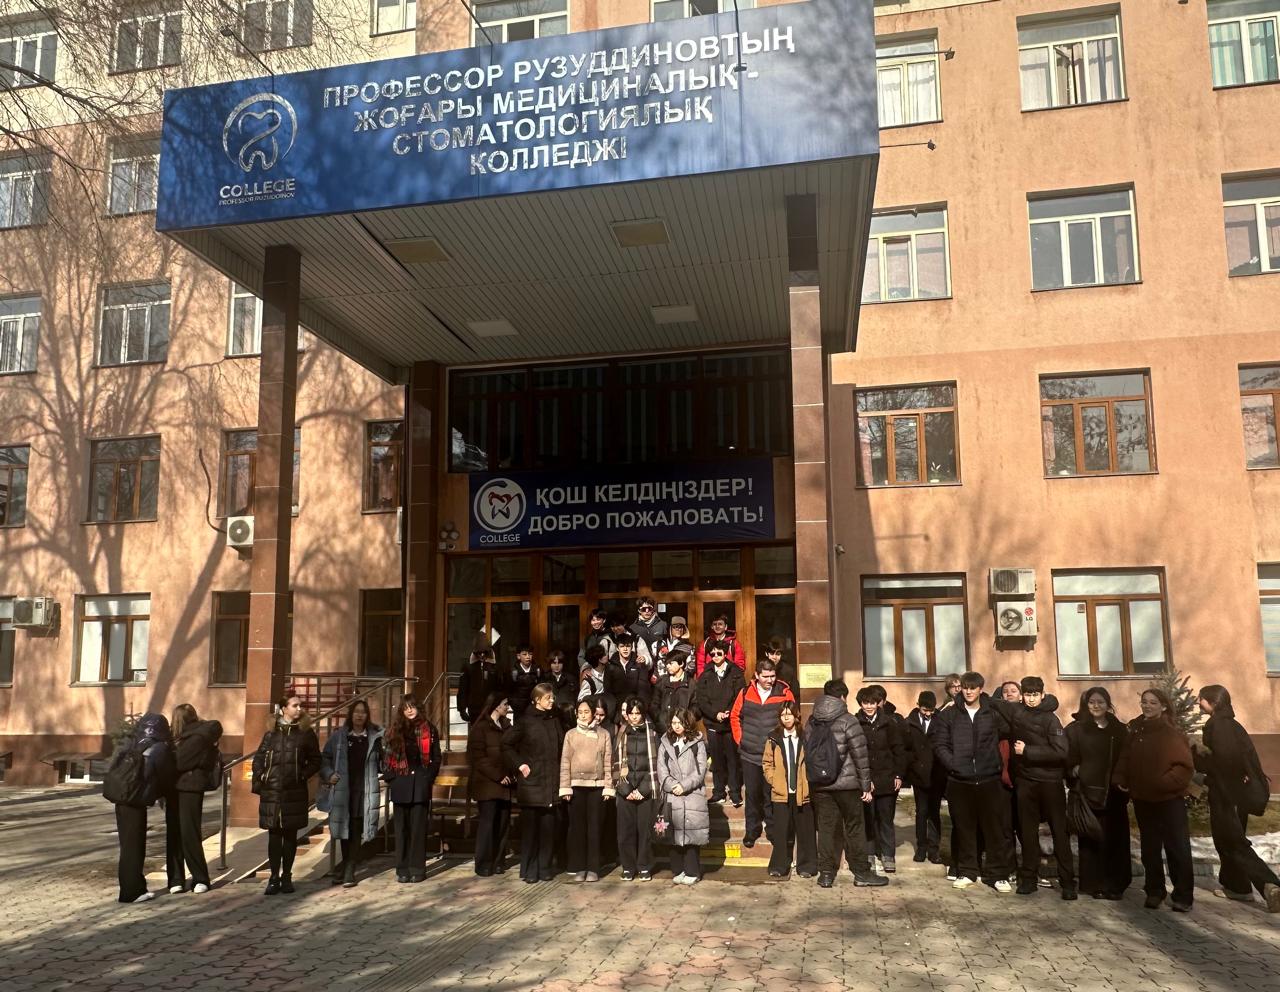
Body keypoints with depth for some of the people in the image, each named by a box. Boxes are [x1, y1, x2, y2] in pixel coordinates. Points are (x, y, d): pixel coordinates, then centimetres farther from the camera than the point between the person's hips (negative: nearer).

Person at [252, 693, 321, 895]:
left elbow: (315, 761, 6)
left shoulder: (306, 733, 3)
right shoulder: (271, 734, 6)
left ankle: (286, 876, 16)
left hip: (295, 793, 0)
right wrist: (259, 781, -1)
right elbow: (258, 759, 10)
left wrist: (302, 775, -7)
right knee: (274, 835, 2)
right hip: (272, 792, 1)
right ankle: (274, 878, 10)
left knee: (290, 835, 6)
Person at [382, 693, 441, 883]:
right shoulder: (396, 730, 8)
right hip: (401, 785, 2)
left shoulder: (429, 730, 4)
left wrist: (429, 777, -3)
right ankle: (402, 869, 11)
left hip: (421, 784, -1)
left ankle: (417, 869, 5)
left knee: (419, 827, 0)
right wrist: (390, 776, -2)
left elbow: (436, 757, 5)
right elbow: (387, 757, 9)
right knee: (402, 828, 5)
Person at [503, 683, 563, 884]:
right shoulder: (526, 722, -3)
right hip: (531, 782, -4)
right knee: (530, 827, 0)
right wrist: (519, 764, -6)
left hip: (551, 783, 4)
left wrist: (558, 773, 7)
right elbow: (506, 744, -2)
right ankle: (529, 870, 8)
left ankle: (545, 868, 12)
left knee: (548, 827, 3)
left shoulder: (554, 721, 10)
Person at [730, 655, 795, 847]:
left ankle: (773, 829, 21)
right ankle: (752, 830, 24)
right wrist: (740, 740, 6)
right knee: (752, 794, 11)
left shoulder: (784, 692, -5)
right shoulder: (746, 693, -1)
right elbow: (735, 716, 12)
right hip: (750, 754, 2)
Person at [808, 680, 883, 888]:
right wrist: (866, 785, -4)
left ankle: (826, 873, 10)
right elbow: (860, 755, -10)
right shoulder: (847, 721, -10)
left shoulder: (812, 722, 6)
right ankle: (861, 872, 13)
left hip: (819, 785, 4)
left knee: (826, 828, 9)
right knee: (854, 828, 7)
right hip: (846, 784, -4)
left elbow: (807, 751, 9)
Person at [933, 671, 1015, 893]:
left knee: (996, 828, 0)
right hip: (960, 782, 1)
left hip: (989, 780, -1)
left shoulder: (994, 713, 5)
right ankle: (966, 872, 20)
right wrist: (952, 763, -10)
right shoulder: (949, 716, 6)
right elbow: (940, 745, 3)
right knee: (964, 829, 9)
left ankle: (998, 874, 11)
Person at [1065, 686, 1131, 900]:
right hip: (1088, 792, -2)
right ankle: (1094, 884, 6)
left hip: (1113, 793, 2)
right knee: (1091, 839, -2)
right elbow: (1069, 759, 1)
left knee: (1115, 839, 2)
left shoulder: (1119, 730, 11)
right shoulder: (1076, 729, 5)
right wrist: (1074, 770, -16)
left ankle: (1116, 884, 13)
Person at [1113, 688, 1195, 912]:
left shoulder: (1172, 733, -10)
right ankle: (1154, 891, 24)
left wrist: (1166, 782, -21)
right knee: (1149, 849, 13)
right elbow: (1125, 759, 10)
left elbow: (1185, 766, -14)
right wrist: (1121, 780, -2)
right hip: (1142, 799, 5)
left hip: (1169, 799, -5)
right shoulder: (1135, 730, 6)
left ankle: (1183, 896, 11)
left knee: (1178, 848, 0)